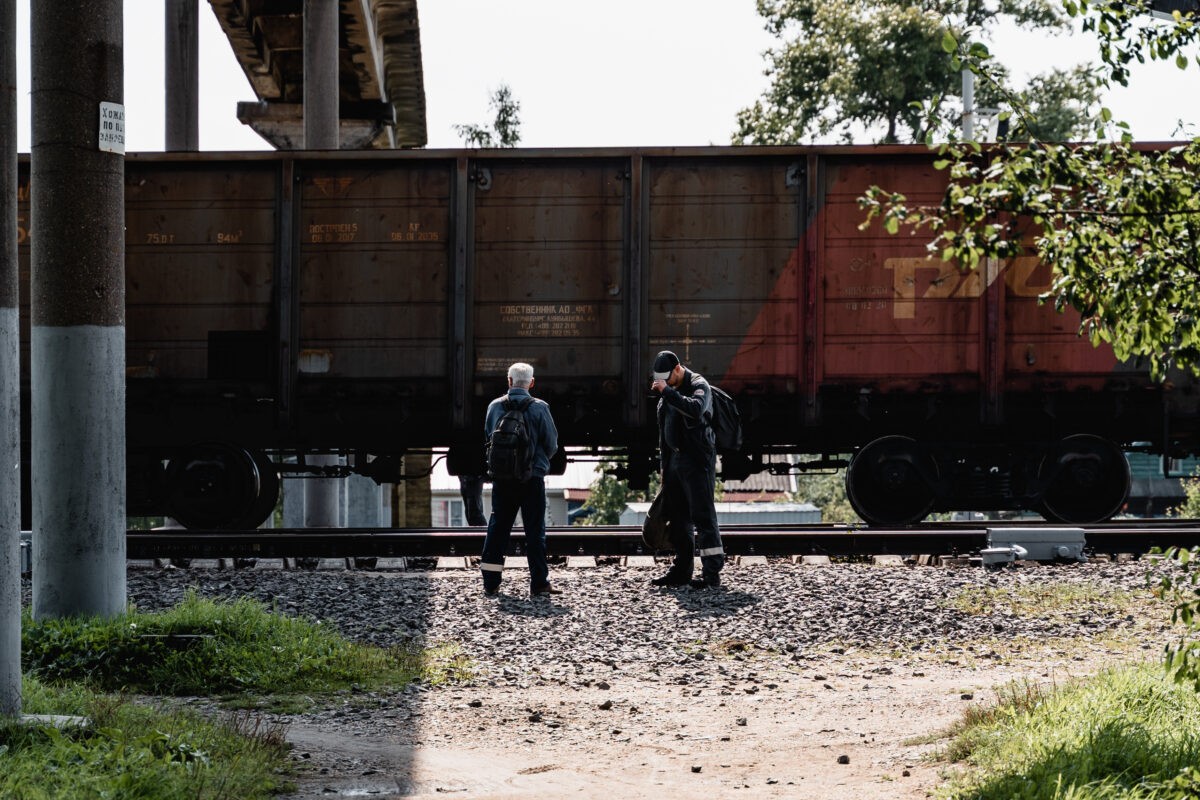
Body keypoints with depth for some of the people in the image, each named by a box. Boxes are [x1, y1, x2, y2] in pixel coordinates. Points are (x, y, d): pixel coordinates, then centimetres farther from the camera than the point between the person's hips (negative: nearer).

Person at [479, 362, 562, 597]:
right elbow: (552, 443, -3)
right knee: (535, 529, 3)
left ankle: (491, 583, 9)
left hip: (502, 478, 3)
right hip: (532, 477, -3)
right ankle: (539, 582, 2)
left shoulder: (495, 406, 0)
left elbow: (488, 437, 11)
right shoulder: (539, 408, -8)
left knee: (497, 528, 9)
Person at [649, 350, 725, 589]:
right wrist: (664, 466, 20)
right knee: (677, 517, 10)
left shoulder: (698, 385, -8)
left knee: (703, 515, -10)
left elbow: (695, 409, -31)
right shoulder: (668, 392, 16)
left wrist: (668, 392, -27)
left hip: (697, 460, -8)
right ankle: (681, 571, 16)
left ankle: (712, 573, -11)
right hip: (675, 459, 8)